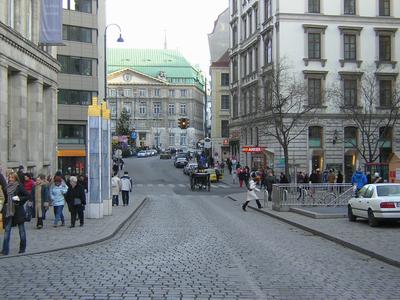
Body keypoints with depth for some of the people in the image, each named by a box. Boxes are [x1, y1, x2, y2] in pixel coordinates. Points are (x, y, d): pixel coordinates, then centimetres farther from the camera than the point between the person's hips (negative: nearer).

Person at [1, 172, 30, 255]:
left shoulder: (19, 186, -7)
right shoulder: (7, 187, 7)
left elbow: (28, 196, -6)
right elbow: (5, 198, 16)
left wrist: (19, 199, -17)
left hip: (18, 210, -4)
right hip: (8, 211, 5)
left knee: (21, 229, 7)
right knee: (7, 229, 0)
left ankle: (22, 248, 18)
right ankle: (5, 250, 1)